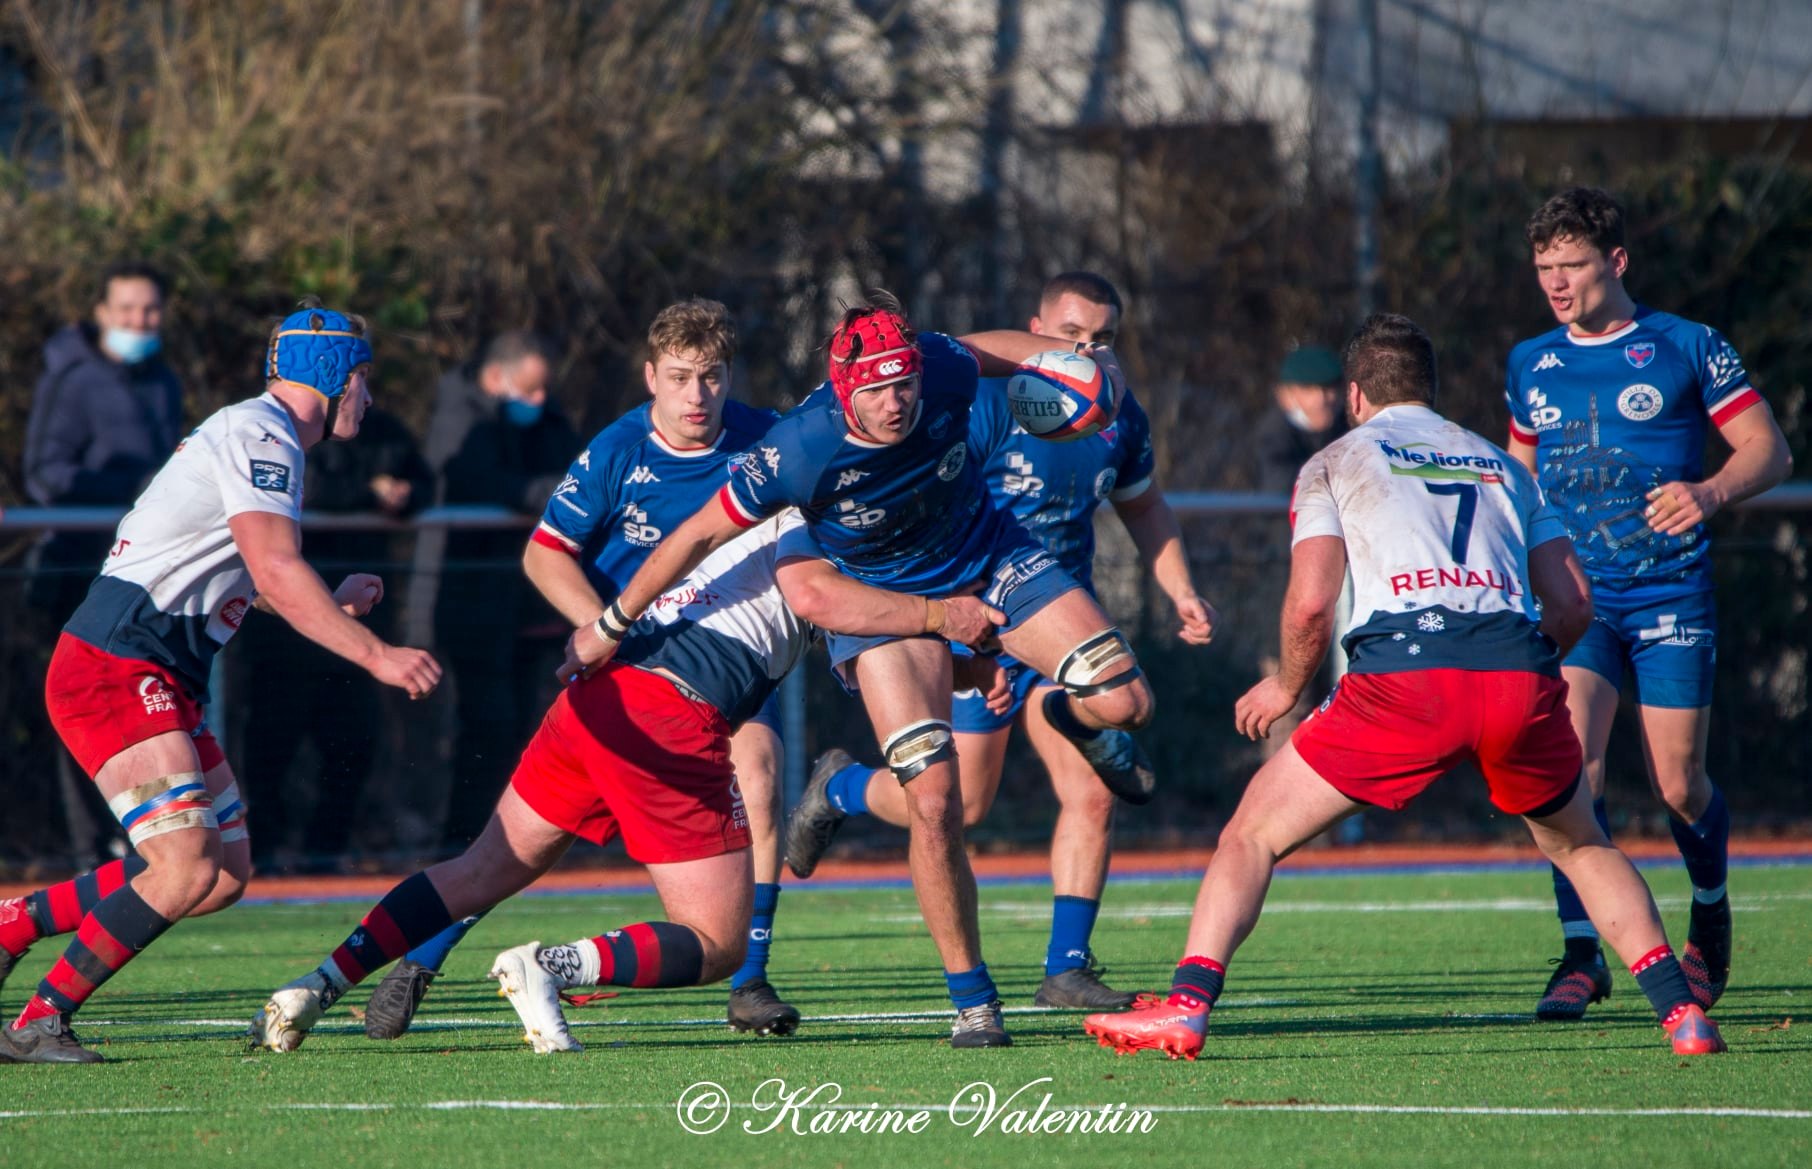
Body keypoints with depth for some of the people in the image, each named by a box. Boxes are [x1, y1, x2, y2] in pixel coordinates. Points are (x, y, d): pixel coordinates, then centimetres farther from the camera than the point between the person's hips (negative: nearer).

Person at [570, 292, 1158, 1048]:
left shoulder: (944, 370, -27)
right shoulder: (801, 451, -35)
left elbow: (988, 348, 1)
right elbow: (698, 537, -22)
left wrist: (1078, 358, -5)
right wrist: (608, 628, -14)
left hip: (986, 554, 3)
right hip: (880, 594, -3)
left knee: (1123, 701, -8)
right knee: (934, 801, -16)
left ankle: (1072, 721, 32)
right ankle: (971, 1002, -2)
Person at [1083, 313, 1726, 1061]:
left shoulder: (1336, 463, 17)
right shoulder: (1503, 466, 28)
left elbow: (1311, 603, 4)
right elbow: (1572, 605, 20)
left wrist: (1287, 688, 22)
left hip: (1403, 677, -3)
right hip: (1520, 679, 3)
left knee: (1253, 834, 10)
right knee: (1581, 846, 27)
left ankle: (1186, 1006, -4)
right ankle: (1681, 1009, 14)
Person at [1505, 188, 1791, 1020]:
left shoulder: (1686, 349, 0)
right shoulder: (1530, 366, 12)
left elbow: (1769, 449, -2)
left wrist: (1712, 492, -20)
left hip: (1671, 594, -2)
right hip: (1573, 598, 3)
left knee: (1677, 787, -2)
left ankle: (1710, 913, 29)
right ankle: (1581, 953, -14)